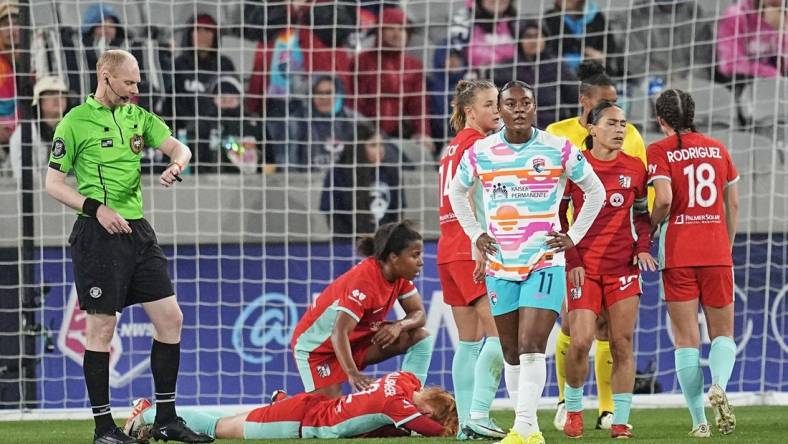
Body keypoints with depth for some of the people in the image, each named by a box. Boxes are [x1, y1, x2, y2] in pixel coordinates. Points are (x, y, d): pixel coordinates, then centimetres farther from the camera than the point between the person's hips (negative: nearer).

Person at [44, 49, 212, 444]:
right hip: (98, 234, -7)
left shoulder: (138, 116, 13)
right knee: (101, 329, -4)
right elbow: (54, 183, -5)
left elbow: (178, 147, 5)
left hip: (138, 231, 7)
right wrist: (96, 207, -17)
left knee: (170, 319, 4)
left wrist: (175, 166, -18)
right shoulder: (75, 123, -5)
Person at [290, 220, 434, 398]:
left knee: (421, 338, -10)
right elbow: (339, 333, -39)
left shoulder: (400, 275, -8)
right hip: (316, 344, -8)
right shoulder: (364, 279, -32)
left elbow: (418, 314, -5)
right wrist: (352, 374, -53)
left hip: (357, 339, 8)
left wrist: (399, 326, -28)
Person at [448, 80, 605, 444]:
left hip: (545, 262, -3)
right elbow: (457, 192, 21)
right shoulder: (480, 153, 2)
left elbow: (595, 192, 10)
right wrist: (475, 234, 10)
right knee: (511, 353, 7)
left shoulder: (560, 150, -4)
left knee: (531, 348, -15)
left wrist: (573, 236, 3)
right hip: (500, 266, 3)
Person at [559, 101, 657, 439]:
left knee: (622, 344, -1)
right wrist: (570, 259, -4)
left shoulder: (634, 168, 7)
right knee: (581, 341, -11)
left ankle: (621, 421, 4)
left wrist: (642, 247, 0)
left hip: (623, 266, 2)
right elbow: (556, 216, 3)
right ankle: (573, 409, 13)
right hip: (583, 266, -2)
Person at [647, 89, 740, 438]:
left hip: (678, 252, -2)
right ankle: (719, 385, -20)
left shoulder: (659, 151, -3)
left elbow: (664, 200, -17)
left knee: (686, 339, 3)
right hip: (716, 252, 2)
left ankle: (699, 421, -1)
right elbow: (733, 204, 12)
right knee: (722, 333, 11)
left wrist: (650, 228, 2)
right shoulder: (717, 149, 9)